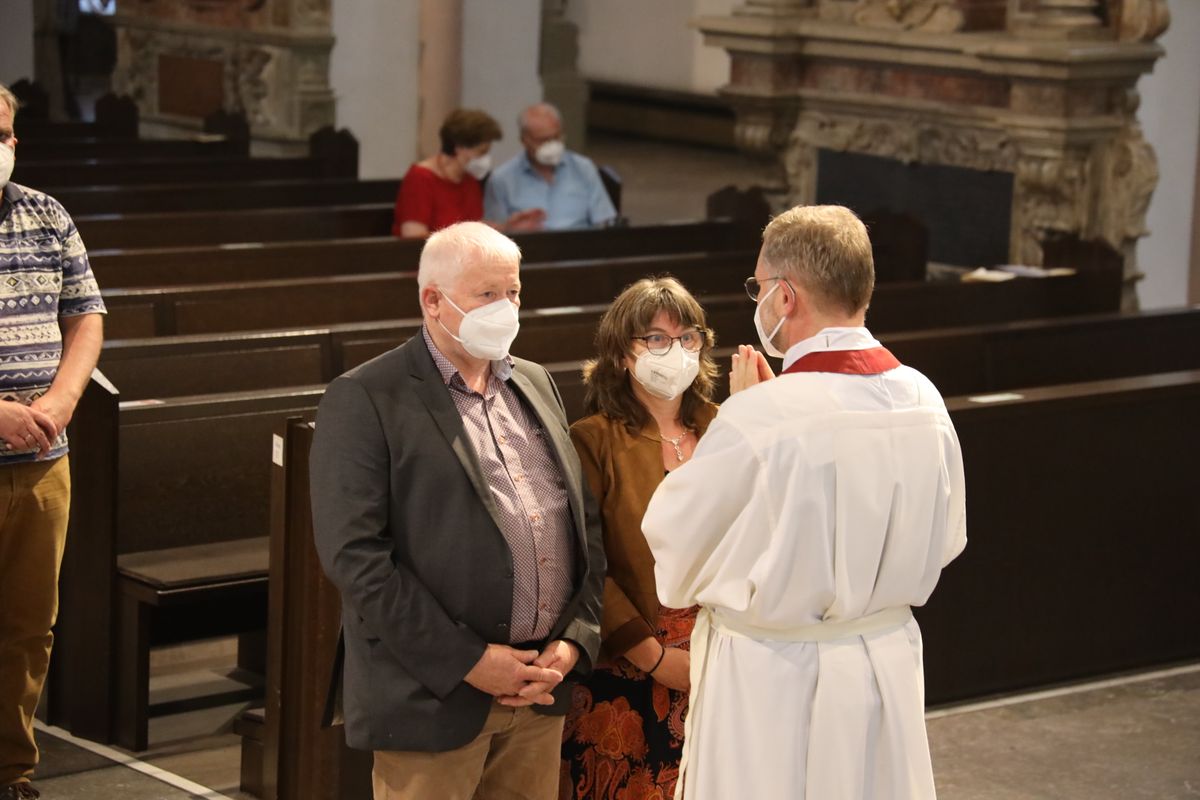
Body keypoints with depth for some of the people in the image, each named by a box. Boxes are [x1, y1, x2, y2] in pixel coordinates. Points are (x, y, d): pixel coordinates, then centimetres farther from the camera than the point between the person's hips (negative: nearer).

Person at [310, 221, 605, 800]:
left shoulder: (535, 384, 15)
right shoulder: (364, 400, -6)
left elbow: (585, 520, 16)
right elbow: (354, 553, -14)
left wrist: (576, 640, 1)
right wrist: (467, 661, -15)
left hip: (541, 692, 6)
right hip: (434, 698, -6)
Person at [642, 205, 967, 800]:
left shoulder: (758, 417, -23)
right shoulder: (923, 400, -4)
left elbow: (676, 541, -8)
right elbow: (944, 540, 9)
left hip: (772, 684, -5)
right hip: (887, 666, 6)